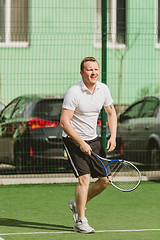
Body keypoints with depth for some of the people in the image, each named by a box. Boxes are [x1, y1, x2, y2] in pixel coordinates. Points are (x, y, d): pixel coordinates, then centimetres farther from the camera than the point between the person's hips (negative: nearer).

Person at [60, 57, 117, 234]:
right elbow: (64, 122, -20)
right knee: (84, 178, -18)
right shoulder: (73, 93, -20)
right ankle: (81, 222, -12)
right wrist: (81, 143, -23)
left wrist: (113, 136, 1)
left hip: (93, 139, 6)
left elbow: (111, 112, 14)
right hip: (73, 140, -6)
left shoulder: (103, 89, -1)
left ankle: (78, 204, 26)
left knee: (104, 180, 4)